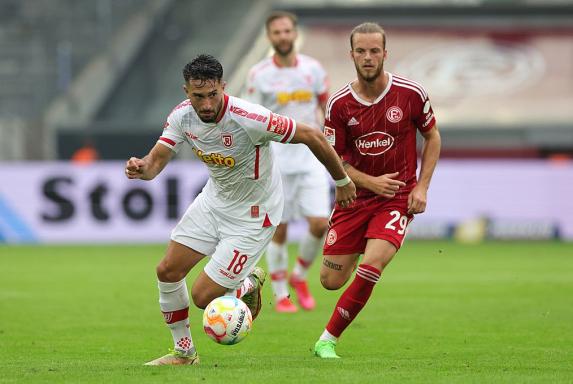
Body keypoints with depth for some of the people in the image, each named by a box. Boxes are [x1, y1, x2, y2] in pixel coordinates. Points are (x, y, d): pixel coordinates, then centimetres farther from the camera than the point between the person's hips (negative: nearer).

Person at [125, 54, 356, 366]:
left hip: (251, 215, -6)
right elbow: (157, 160, -11)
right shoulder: (182, 116, -14)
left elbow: (312, 137, -24)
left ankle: (250, 286, 27)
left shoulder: (248, 118, -33)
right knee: (167, 271, 1)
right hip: (214, 198, 6)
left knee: (204, 297, -8)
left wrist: (342, 182, -12)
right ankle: (183, 351, 23)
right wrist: (141, 168, -37)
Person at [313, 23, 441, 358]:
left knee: (371, 265, -24)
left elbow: (433, 137, 6)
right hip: (355, 197, 2)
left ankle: (328, 339, -11)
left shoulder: (411, 94, -8)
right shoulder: (339, 104, -7)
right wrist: (371, 182, -15)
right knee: (331, 281, -2)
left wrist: (421, 187, -4)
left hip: (398, 199, -2)